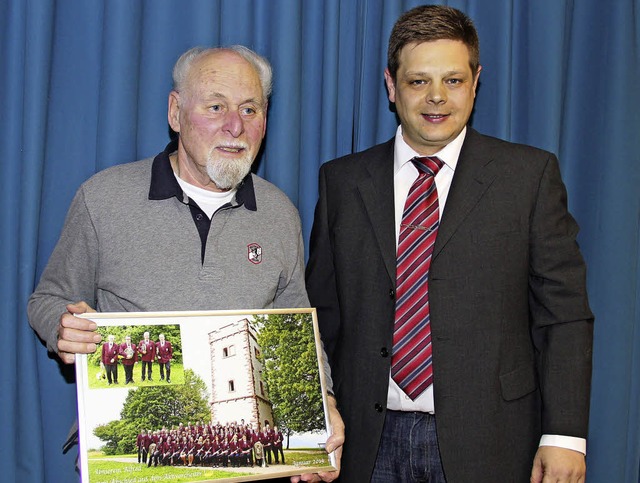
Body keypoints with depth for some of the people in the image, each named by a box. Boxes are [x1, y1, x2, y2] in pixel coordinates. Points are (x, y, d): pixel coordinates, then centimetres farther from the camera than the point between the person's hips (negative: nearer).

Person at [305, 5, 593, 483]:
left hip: (485, 443, -1)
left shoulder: (531, 174, 0)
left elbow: (563, 314, -2)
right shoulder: (341, 180, 5)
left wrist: (564, 435, -9)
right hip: (372, 443, 2)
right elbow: (323, 313, 8)